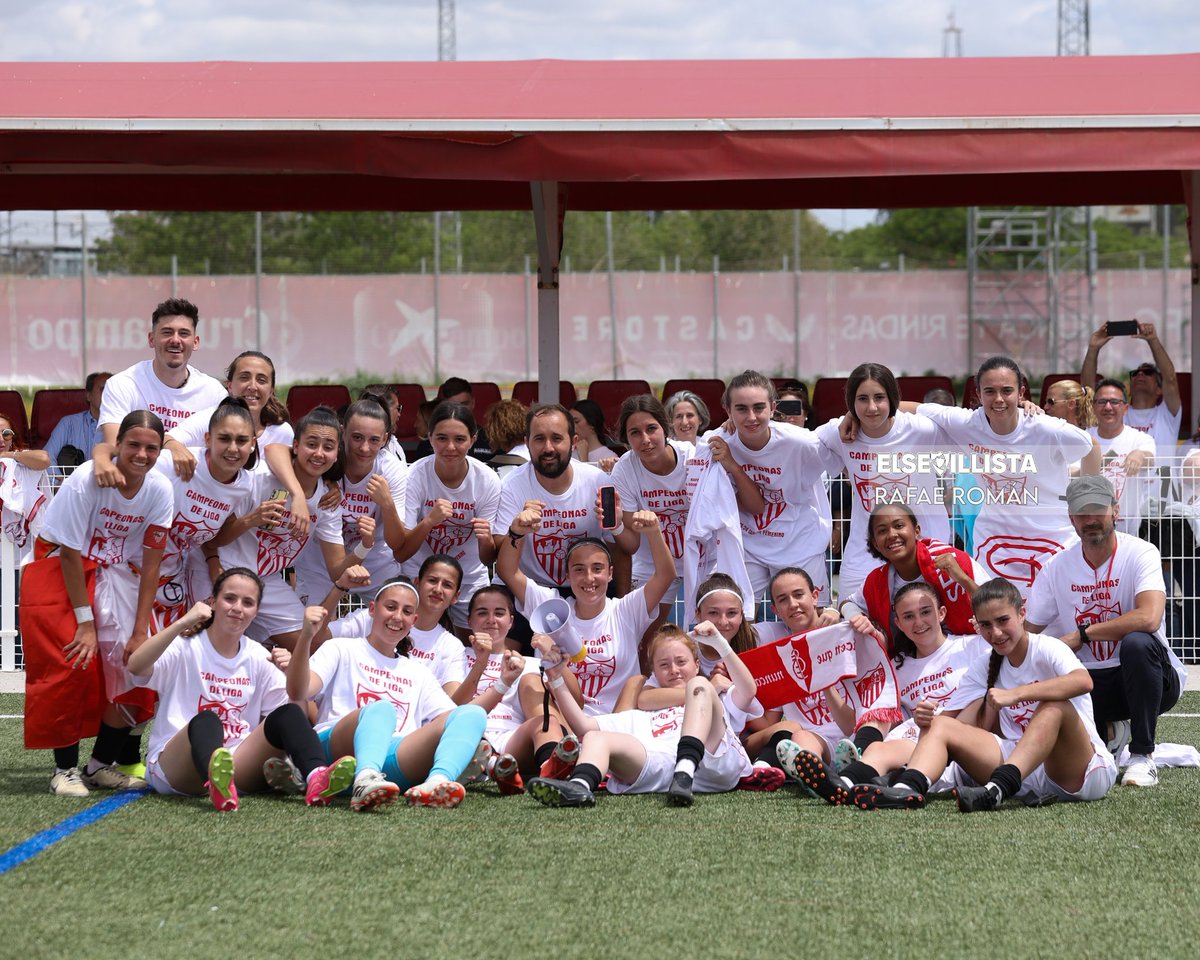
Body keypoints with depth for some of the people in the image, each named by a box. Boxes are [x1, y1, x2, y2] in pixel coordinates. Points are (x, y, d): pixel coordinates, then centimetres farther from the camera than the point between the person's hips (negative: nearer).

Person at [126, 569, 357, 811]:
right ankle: (216, 782, -69)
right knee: (206, 721, -35)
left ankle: (316, 779, -49)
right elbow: (135, 666, -18)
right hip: (173, 768, -4)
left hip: (236, 767, 4)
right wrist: (183, 623, -26)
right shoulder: (185, 648, 2)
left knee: (289, 714, -18)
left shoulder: (258, 658, 15)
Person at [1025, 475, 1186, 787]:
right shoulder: (1058, 567, 2)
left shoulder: (1140, 553, -12)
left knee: (1137, 642, -37)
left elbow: (1149, 618, -29)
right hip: (1090, 682, 4)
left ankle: (1142, 756, -22)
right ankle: (1108, 732, 13)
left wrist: (1081, 635, -23)